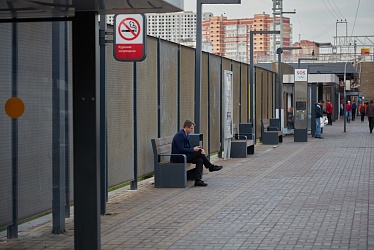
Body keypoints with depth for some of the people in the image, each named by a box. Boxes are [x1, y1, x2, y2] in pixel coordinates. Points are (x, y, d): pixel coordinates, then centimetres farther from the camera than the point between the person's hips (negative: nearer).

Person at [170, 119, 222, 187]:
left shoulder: (186, 135, 15)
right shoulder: (180, 135, -17)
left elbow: (189, 147, 14)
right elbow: (181, 149, -23)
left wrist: (195, 148, -5)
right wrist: (193, 149, -15)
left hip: (183, 156, 10)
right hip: (177, 158, -10)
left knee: (200, 160, -9)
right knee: (199, 152, -15)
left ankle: (198, 180, -16)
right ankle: (211, 167, 2)